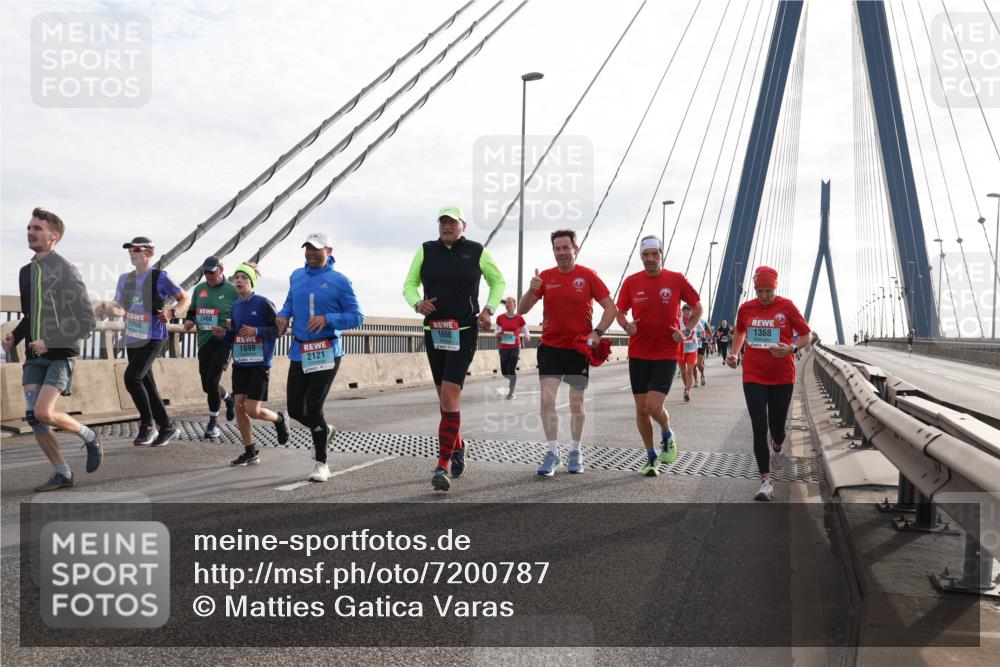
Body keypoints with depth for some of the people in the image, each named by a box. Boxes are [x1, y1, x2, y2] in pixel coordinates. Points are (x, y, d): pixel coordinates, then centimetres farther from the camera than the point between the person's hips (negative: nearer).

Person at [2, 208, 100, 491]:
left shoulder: (66, 271, -10)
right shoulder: (26, 272, 11)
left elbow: (86, 321, -13)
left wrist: (49, 343, -17)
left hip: (60, 354, -7)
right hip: (34, 356, 7)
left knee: (43, 413, -18)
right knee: (32, 416, -1)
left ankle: (89, 436, 9)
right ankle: (62, 473, 11)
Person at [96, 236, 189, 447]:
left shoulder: (159, 277, -7)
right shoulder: (125, 279, 11)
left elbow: (185, 299, -2)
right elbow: (120, 309, 15)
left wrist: (172, 312, -20)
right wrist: (106, 309, -6)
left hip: (153, 338, -7)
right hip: (132, 339, 7)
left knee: (132, 376, -20)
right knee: (146, 383, 9)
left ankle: (148, 425, -5)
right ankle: (166, 426, 22)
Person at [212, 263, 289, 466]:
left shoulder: (263, 303, -8)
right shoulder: (235, 306, 10)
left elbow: (279, 329, -8)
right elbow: (234, 337, 18)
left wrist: (256, 331, -19)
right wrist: (223, 333, -2)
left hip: (259, 363, -6)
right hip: (240, 363, 6)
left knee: (252, 410, -9)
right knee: (239, 405, 1)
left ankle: (278, 419, 24)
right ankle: (250, 452, 13)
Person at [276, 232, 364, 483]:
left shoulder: (339, 281, -6)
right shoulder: (296, 276, 11)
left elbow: (357, 317, -7)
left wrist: (327, 319, -21)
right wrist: (283, 315, 4)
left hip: (326, 353, -5)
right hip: (299, 352, 5)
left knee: (313, 408, -9)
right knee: (295, 410, 6)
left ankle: (321, 463, 9)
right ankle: (324, 431, 38)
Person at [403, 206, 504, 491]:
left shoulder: (477, 252, 2)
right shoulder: (426, 251, 7)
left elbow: (498, 282, 15)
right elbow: (409, 285, 12)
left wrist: (489, 309, 0)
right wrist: (417, 303, -10)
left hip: (464, 333, -3)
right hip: (434, 332, 4)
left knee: (450, 396, -15)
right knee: (446, 398, 14)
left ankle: (443, 465, -14)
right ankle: (457, 446, 37)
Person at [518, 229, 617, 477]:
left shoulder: (588, 275, -4)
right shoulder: (545, 277, 2)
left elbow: (610, 308, -3)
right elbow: (521, 310, 1)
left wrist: (598, 331, -18)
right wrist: (531, 290, -18)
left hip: (579, 348, -1)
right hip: (550, 347, 1)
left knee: (576, 404, 8)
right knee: (547, 399, -9)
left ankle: (575, 452, 24)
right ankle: (553, 452, 0)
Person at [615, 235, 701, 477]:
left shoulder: (677, 280, -3)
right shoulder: (631, 282, 1)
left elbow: (698, 307, 9)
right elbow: (620, 311, 11)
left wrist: (686, 331, -4)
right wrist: (626, 325, -10)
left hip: (666, 354, -2)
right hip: (638, 354, 3)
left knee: (654, 406, -13)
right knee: (641, 409, 6)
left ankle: (667, 436, 21)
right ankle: (651, 457, 24)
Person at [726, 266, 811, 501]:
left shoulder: (787, 307, -5)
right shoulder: (746, 308, 1)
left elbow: (806, 336, 2)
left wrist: (790, 348, -17)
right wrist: (734, 354, 4)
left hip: (782, 377, -1)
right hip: (753, 376, 1)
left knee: (777, 426, 11)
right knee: (759, 428, -8)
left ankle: (777, 447, 49)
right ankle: (766, 481, -3)